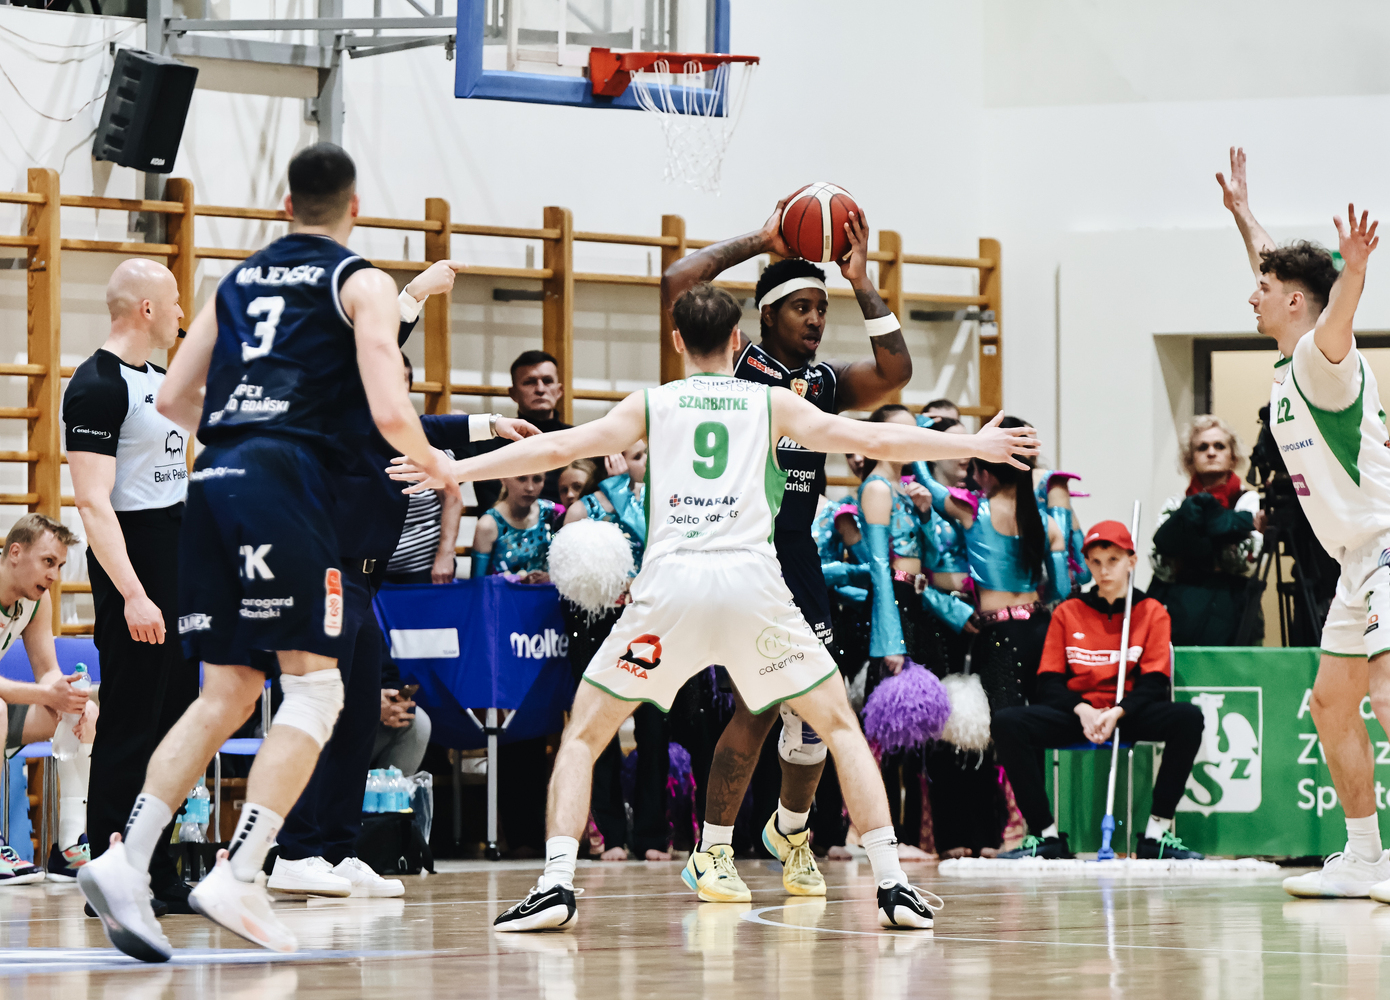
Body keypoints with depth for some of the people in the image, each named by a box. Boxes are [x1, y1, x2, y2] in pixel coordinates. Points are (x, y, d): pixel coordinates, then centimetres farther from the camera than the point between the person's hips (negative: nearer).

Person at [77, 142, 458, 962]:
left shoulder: (238, 280, 22)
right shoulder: (361, 282, 4)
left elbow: (173, 400, 21)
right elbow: (389, 411, -8)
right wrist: (434, 464, 13)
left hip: (214, 485, 6)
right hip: (287, 485, -6)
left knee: (227, 696, 10)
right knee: (314, 687, -3)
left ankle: (125, 860, -3)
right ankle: (239, 877, -15)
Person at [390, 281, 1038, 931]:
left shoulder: (651, 405, 17)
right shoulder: (771, 403, 17)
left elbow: (558, 449, 11)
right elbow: (874, 441, 13)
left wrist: (453, 471, 19)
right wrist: (975, 445, 21)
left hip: (669, 584, 0)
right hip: (753, 583, 0)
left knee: (584, 734, 13)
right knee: (840, 725, 15)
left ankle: (557, 883, -5)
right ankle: (892, 885, 4)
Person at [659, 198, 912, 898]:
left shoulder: (828, 383, 13)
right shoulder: (736, 363, -2)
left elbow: (895, 372, -4)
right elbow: (677, 285, -14)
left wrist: (861, 282, -4)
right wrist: (761, 242, -9)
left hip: (798, 553, 6)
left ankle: (790, 828, 34)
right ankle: (711, 851, -4)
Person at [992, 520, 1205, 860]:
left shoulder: (1152, 612, 8)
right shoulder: (1067, 613, 12)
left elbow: (1154, 681, -2)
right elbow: (1049, 680, 5)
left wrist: (1117, 712, -20)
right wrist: (1082, 710, -15)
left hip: (1129, 714, -1)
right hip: (1075, 714, 1)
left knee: (1188, 718, -32)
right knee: (1005, 723, -26)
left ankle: (1156, 833, -27)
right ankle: (1046, 835, -23)